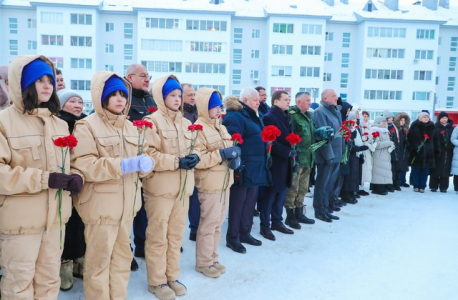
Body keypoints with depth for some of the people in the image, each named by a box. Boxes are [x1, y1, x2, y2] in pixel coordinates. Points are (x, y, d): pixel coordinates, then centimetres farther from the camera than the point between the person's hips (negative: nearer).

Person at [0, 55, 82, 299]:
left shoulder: (60, 124, 10)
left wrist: (74, 178, -5)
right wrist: (43, 179, -24)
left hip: (54, 216, 6)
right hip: (20, 219, -5)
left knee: (49, 279, 17)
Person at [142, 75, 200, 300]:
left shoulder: (185, 123, 13)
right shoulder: (152, 121, -8)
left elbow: (195, 146, 18)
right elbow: (149, 155, -17)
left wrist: (194, 157, -5)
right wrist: (177, 161, -19)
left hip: (182, 187, 7)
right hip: (160, 188, -6)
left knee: (176, 235, 15)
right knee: (158, 236, 4)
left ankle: (172, 277, 29)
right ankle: (157, 281, 19)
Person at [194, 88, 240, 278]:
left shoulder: (220, 127, 12)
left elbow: (227, 150, 19)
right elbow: (198, 160, -21)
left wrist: (234, 156, -4)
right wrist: (222, 154, -24)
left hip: (224, 182, 8)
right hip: (210, 184, -8)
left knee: (218, 223, 16)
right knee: (208, 224, 2)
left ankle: (212, 258, 30)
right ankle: (203, 263, 18)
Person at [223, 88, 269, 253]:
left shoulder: (253, 116, 18)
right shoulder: (234, 116, -13)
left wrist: (269, 137, 12)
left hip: (255, 168, 9)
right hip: (243, 168, -9)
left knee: (250, 201, 15)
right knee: (238, 203, 0)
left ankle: (245, 233, 29)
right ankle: (232, 238, 12)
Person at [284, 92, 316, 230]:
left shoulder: (309, 116, 18)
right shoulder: (291, 115, -12)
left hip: (308, 158, 9)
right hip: (296, 158, -9)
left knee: (303, 188, 16)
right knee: (292, 188, -2)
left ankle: (299, 213, 28)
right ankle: (290, 216, 8)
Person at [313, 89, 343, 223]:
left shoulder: (336, 112, 17)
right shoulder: (320, 112, -11)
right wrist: (329, 154, -20)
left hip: (336, 154, 9)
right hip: (326, 155, -8)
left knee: (331, 184, 13)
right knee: (322, 184, 0)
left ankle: (326, 209, 24)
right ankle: (320, 210, 11)